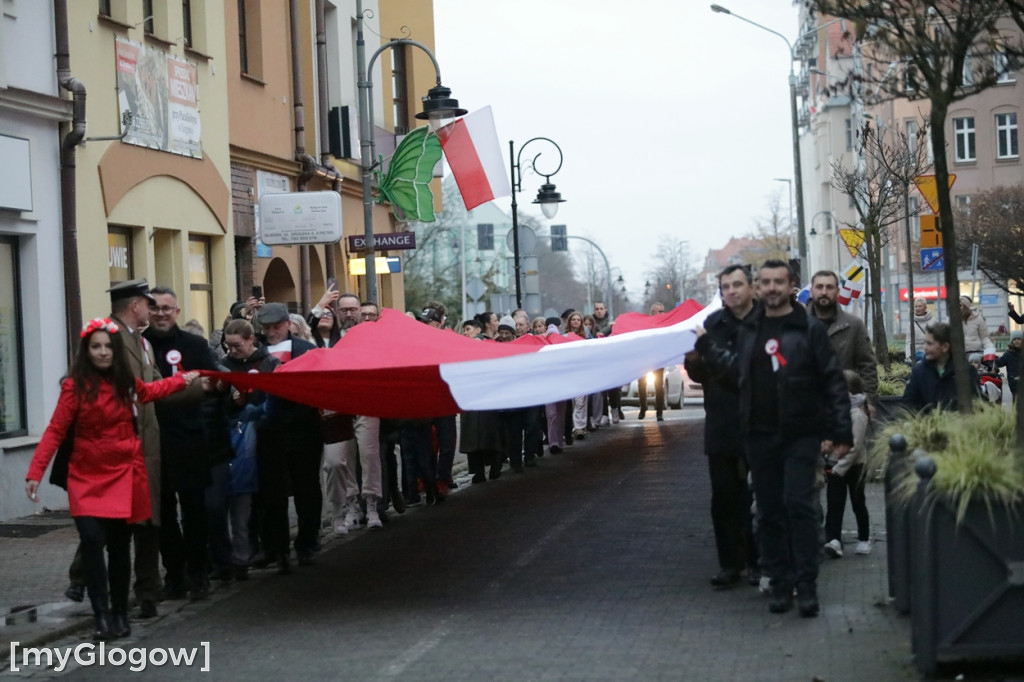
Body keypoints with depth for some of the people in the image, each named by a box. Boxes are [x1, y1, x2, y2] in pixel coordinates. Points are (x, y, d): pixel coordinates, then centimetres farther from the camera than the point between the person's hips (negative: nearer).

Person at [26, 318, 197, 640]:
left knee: (120, 545, 7)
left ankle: (120, 615, 20)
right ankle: (102, 617, -11)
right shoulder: (75, 385, -9)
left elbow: (149, 392, 29)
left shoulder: (126, 382, 5)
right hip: (86, 477, -3)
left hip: (124, 474, 3)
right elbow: (55, 431, -12)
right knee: (92, 541, -17)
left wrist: (182, 380, 37)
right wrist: (35, 472, -20)